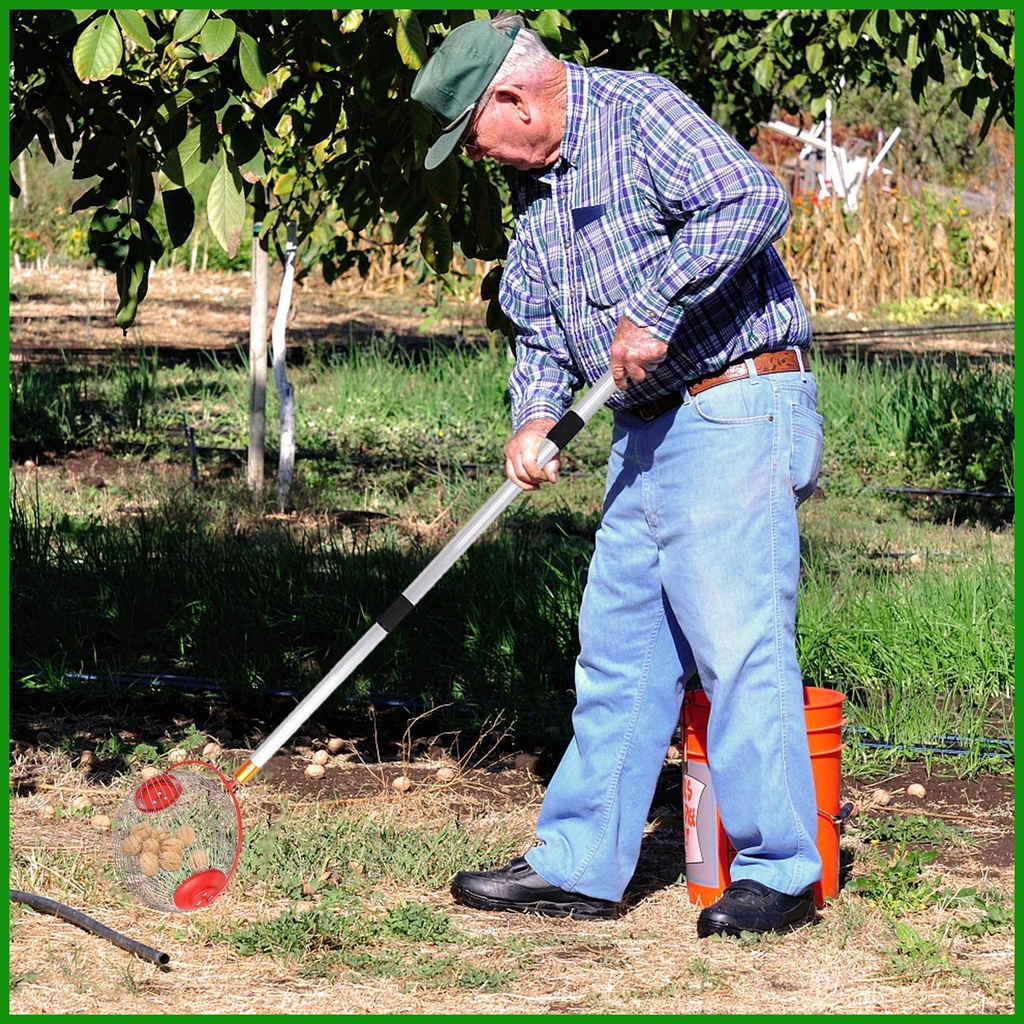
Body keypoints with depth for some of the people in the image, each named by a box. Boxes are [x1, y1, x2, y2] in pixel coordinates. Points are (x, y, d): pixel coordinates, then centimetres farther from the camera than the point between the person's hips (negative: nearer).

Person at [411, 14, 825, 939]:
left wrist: (656, 312, -23)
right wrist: (535, 416, 3)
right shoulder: (536, 184, 18)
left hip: (736, 409, -9)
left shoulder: (640, 110, -10)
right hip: (647, 429, 9)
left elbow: (753, 199, -25)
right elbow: (539, 324, 22)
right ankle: (580, 864, 16)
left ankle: (779, 869, -3)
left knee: (737, 637, -11)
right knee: (619, 648, 10)